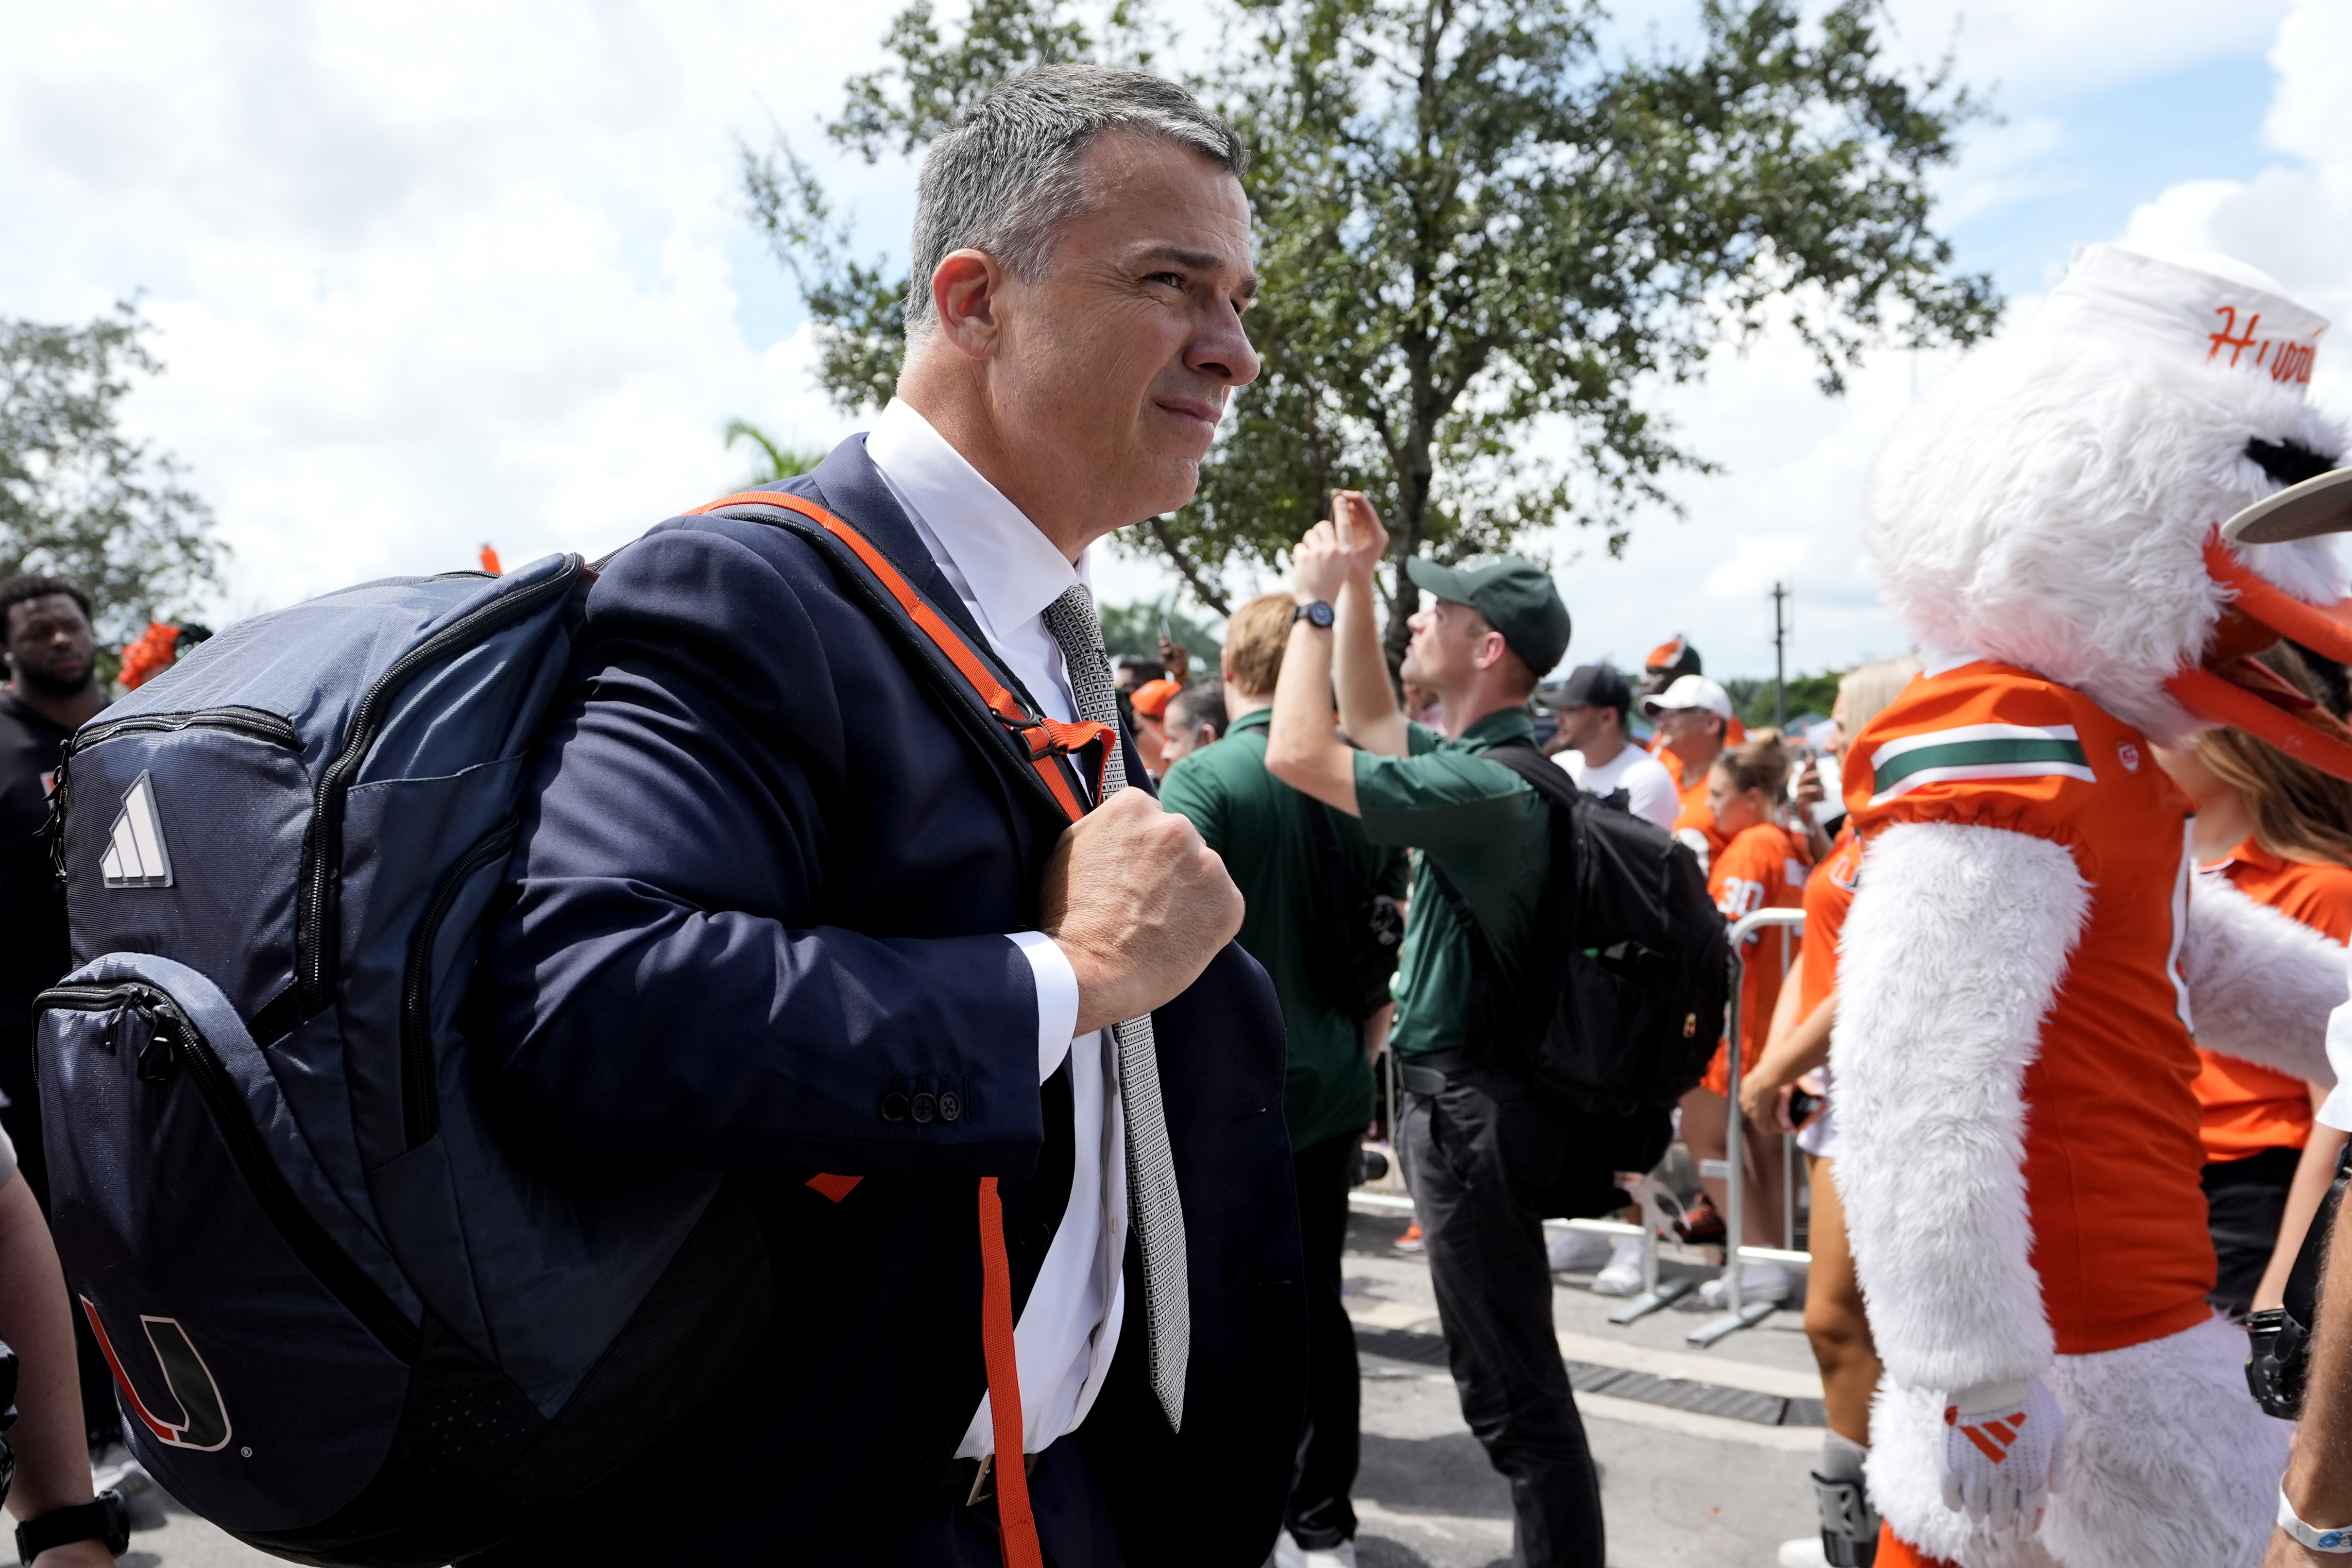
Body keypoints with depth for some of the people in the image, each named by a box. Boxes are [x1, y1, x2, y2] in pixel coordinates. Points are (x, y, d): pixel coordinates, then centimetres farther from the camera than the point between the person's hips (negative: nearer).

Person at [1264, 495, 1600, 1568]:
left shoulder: (1486, 785, -23)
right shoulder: (1488, 757, 8)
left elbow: (1297, 755, -24)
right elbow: (1367, 722, 21)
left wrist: (1317, 601, -13)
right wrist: (1353, 587, 14)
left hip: (1473, 1107, -10)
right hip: (1468, 1089, 10)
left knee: (1513, 1390, 0)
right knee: (1510, 1372, 22)